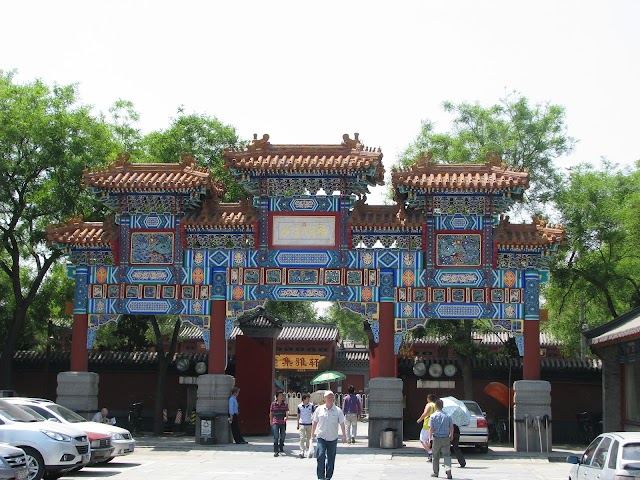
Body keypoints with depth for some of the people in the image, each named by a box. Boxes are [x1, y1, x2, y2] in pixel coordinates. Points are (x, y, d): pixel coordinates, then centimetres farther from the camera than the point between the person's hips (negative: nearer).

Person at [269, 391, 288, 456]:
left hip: (283, 423, 2)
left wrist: (286, 417, -30)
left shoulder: (285, 404, 2)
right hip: (275, 423, -2)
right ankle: (276, 451, -13)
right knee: (276, 437, -11)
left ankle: (281, 448, 35)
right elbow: (271, 413, 9)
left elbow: (287, 412, -9)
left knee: (282, 436, 14)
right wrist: (271, 421, 8)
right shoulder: (273, 404, 1)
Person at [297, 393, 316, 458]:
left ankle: (307, 451, 24)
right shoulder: (299, 406, -1)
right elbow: (298, 415, 9)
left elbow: (313, 414, 1)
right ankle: (302, 452, -11)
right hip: (302, 424, -1)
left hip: (309, 424, 1)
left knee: (309, 438, 10)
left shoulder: (311, 405, -2)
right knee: (302, 438, -9)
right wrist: (298, 424, 12)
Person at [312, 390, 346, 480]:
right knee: (321, 456, -15)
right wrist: (312, 433, 14)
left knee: (331, 459, 7)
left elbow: (342, 424, 2)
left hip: (333, 438, 1)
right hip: (321, 437, -1)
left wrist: (344, 436, -2)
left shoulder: (338, 411, -1)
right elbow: (315, 422, 11)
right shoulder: (319, 409, 1)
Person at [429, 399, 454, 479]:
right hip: (446, 438, 1)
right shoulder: (447, 416, 1)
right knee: (447, 455, 1)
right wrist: (451, 435, 20)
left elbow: (431, 428, -9)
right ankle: (448, 469, -22)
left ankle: (435, 472, 22)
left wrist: (430, 437, 2)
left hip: (436, 438, -1)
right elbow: (451, 427, 4)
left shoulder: (433, 416, -5)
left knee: (436, 456, 13)